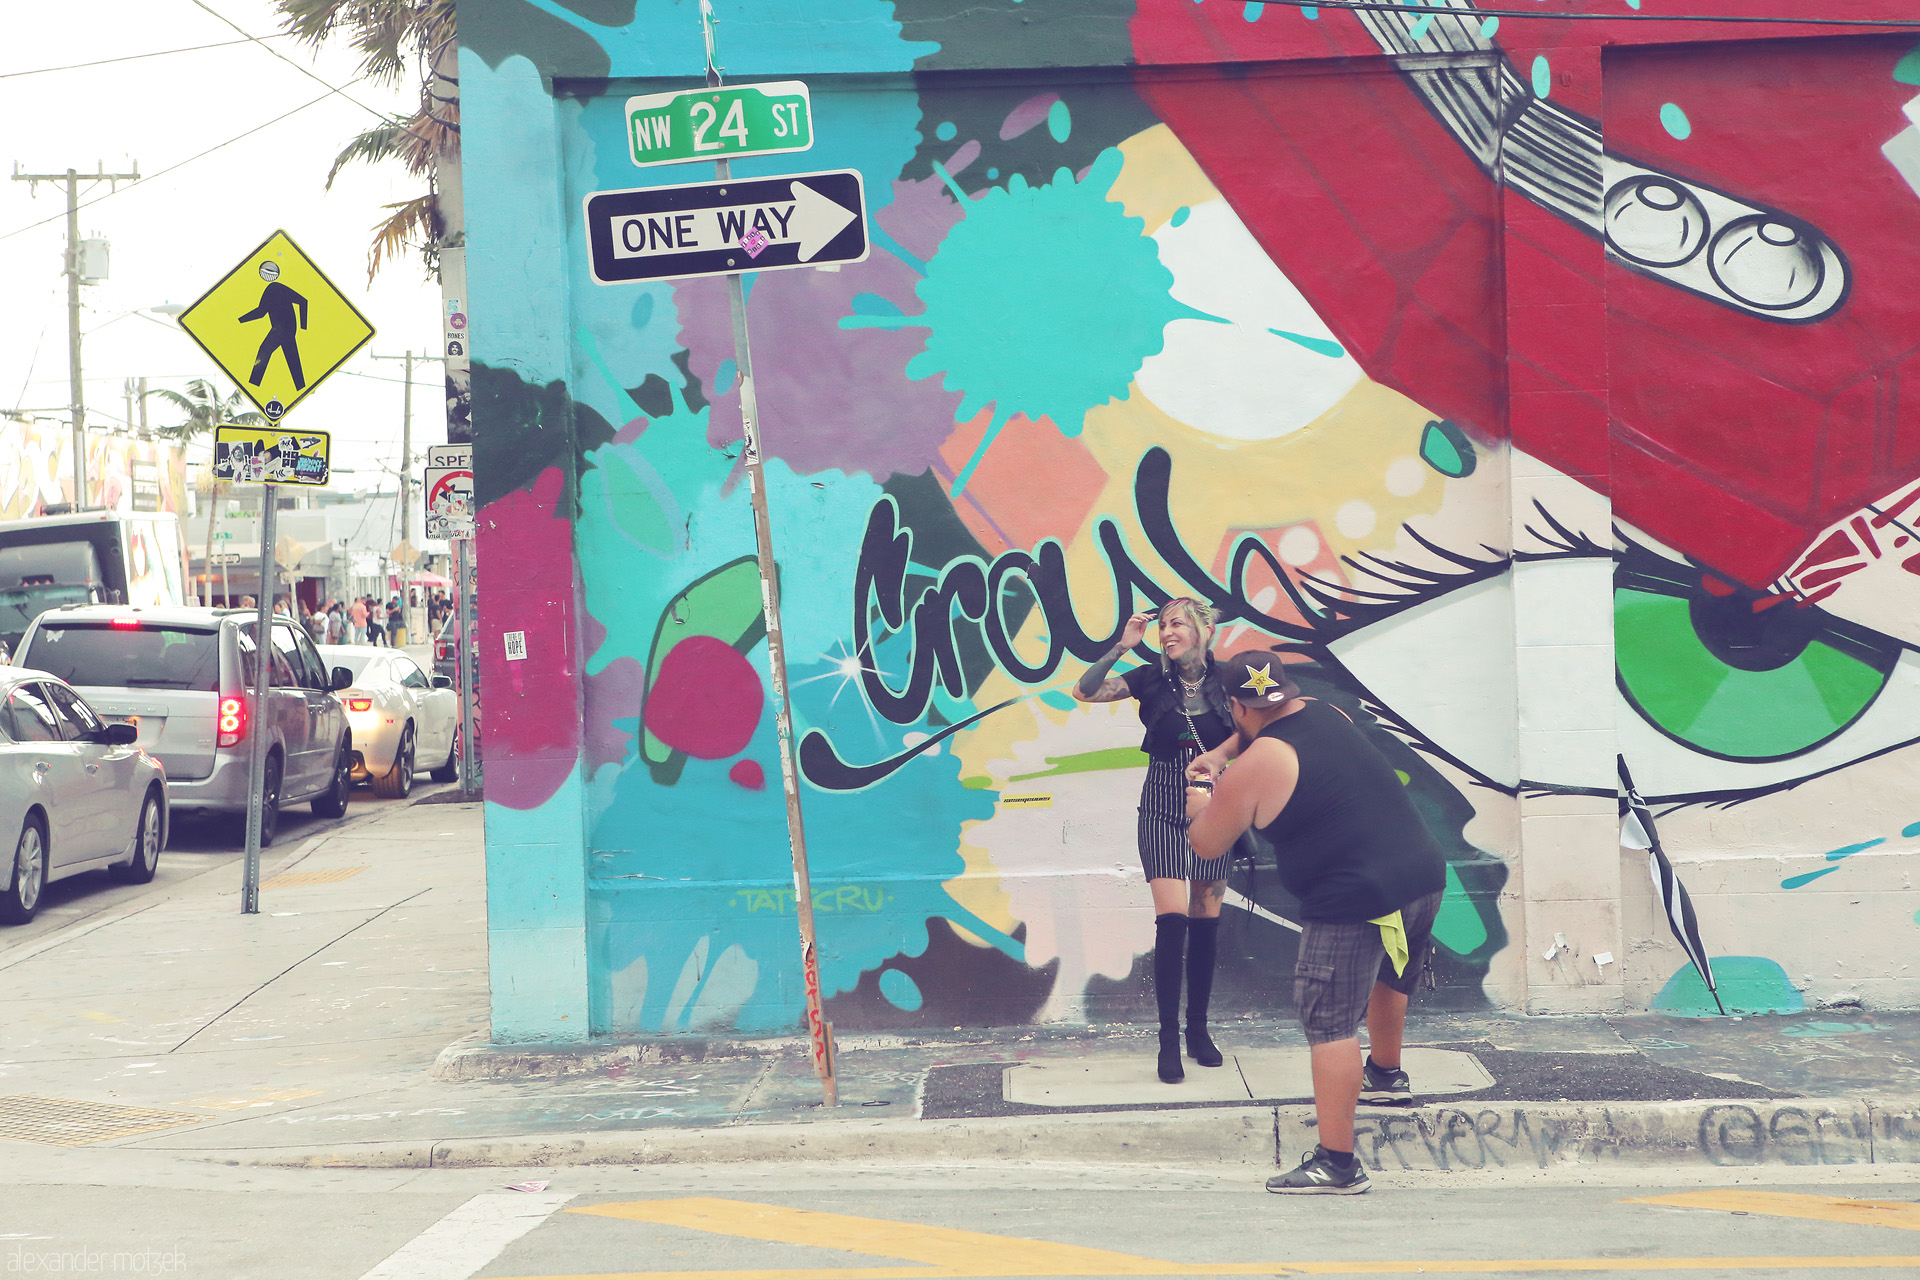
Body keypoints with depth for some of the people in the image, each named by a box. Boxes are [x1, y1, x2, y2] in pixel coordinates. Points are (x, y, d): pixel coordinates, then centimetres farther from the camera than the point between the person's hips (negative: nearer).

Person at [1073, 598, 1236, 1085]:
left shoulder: (1224, 682, -2)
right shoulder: (1152, 678, -5)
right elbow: (1084, 692, -14)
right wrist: (1121, 647, -23)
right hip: (1163, 812, -2)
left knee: (1206, 922, 7)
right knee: (1172, 919, -12)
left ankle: (1199, 1030, 20)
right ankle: (1169, 1039, -6)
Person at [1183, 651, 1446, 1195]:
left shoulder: (1252, 769, -9)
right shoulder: (1327, 714, 12)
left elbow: (1205, 845, 6)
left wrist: (1200, 803, 25)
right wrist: (1220, 752, 33)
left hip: (1354, 903, -9)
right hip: (1424, 872, 9)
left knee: (1330, 1026, -6)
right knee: (1385, 976, 33)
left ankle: (1336, 1162, -8)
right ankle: (1386, 1074, 56)